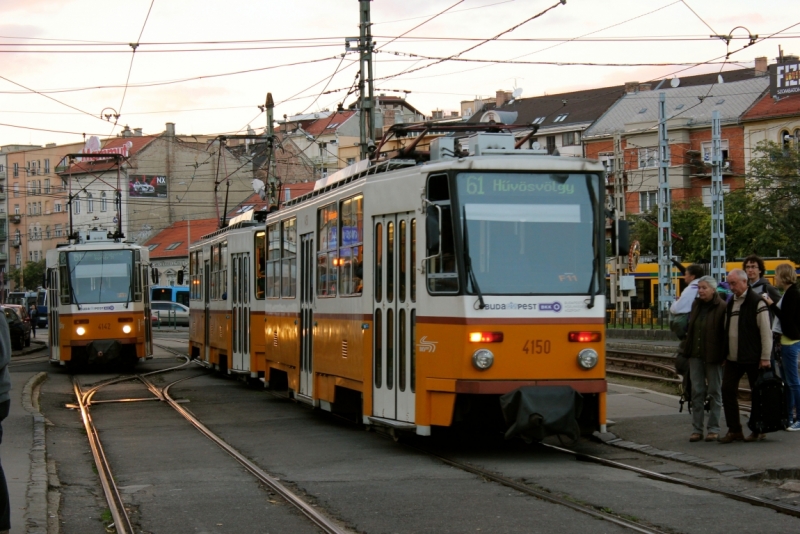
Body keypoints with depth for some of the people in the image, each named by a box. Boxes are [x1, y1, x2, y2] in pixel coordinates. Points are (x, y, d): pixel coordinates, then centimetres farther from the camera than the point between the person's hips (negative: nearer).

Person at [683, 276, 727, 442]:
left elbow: (726, 333, -10)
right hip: (695, 355, 6)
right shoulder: (696, 305, 11)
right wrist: (687, 350, 13)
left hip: (713, 357, -6)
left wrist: (724, 355, -14)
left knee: (715, 392, 4)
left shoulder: (722, 307, -10)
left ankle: (714, 429, 10)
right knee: (697, 392, 5)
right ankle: (697, 429, 9)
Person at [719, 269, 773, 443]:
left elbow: (766, 331, -13)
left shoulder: (757, 302, -11)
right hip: (733, 358, 7)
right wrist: (726, 353, 16)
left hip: (752, 357, -7)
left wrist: (765, 357, -16)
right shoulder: (731, 303, 13)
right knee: (727, 390, 1)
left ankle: (758, 430, 15)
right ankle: (734, 430, 6)